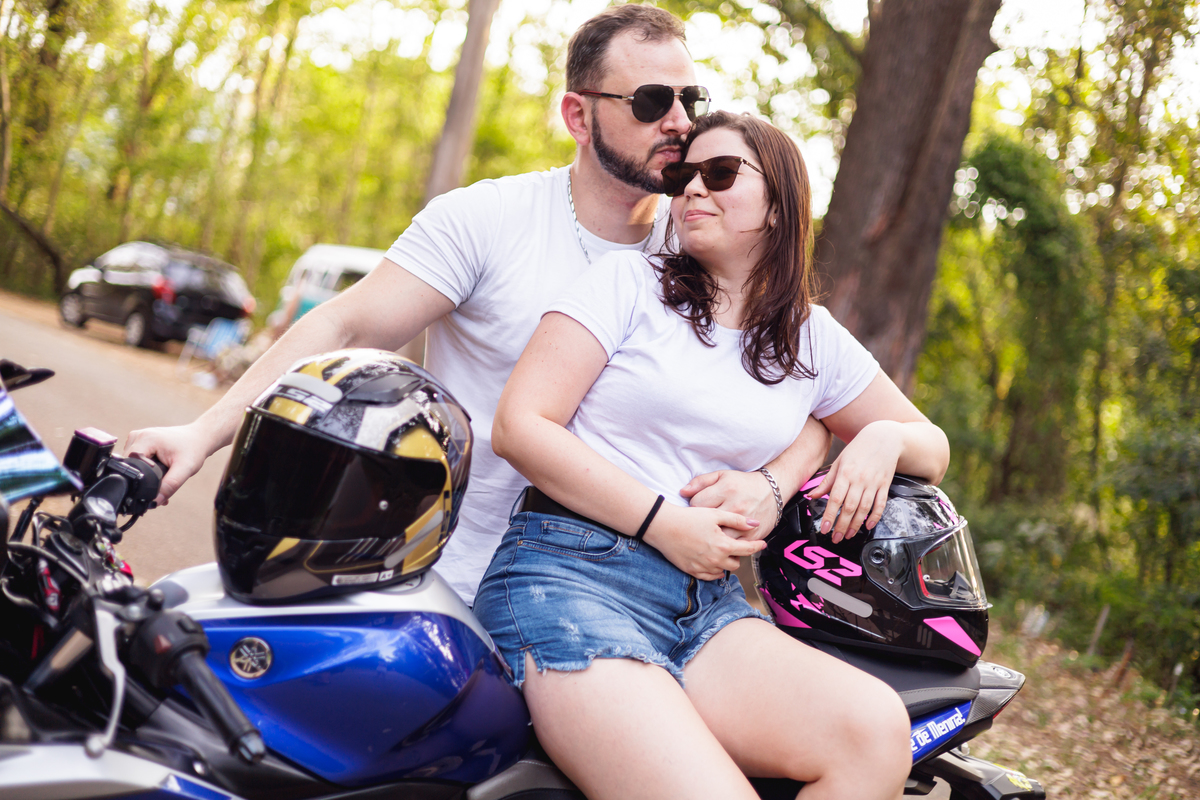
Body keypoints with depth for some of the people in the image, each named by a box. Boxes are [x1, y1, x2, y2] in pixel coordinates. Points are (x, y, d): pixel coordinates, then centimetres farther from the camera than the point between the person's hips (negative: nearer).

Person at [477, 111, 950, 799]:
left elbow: (933, 446, 27)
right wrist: (664, 522, -10)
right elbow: (520, 426, -3)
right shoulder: (630, 282, 5)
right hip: (572, 573, -4)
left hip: (706, 600, 5)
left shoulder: (814, 338, 17)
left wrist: (886, 437, 1)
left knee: (877, 729, -24)